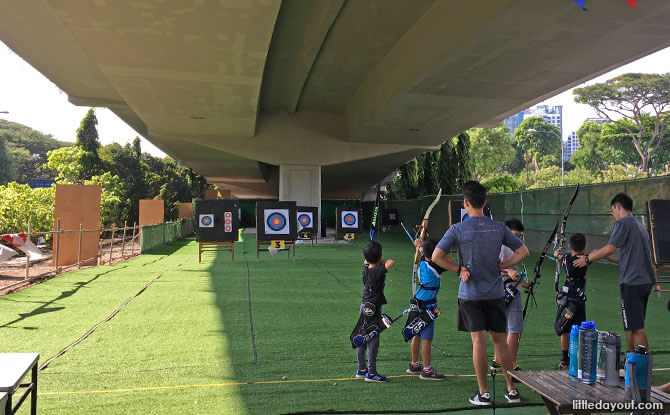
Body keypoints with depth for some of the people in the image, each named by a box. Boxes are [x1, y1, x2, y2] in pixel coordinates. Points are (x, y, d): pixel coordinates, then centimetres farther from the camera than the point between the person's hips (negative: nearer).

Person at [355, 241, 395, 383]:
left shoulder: (366, 269, 5)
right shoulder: (377, 271, -17)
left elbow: (366, 261, 27)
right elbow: (391, 262, -27)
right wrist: (383, 261, -9)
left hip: (364, 307, 8)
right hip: (373, 309, -8)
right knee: (373, 341, -2)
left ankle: (361, 369, 24)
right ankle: (371, 373, 1)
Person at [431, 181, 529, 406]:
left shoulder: (458, 229, -10)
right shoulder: (499, 228, 0)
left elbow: (436, 256, -14)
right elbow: (523, 252, 5)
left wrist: (459, 269, -6)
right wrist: (501, 266, 5)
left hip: (470, 294, -3)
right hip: (495, 293, 3)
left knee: (479, 341, 2)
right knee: (499, 340, 13)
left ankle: (483, 393, 10)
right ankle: (512, 389, 21)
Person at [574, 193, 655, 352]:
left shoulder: (623, 222, -8)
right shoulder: (640, 225, 21)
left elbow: (610, 249, -12)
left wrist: (588, 258, 1)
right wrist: (600, 255, 24)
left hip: (632, 282, -9)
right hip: (646, 281, 9)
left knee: (636, 328, -6)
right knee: (632, 327, 15)